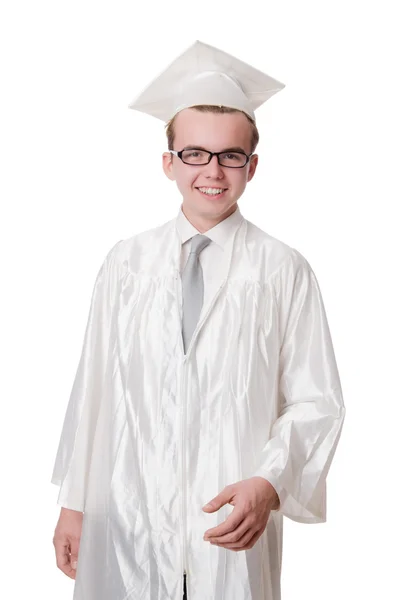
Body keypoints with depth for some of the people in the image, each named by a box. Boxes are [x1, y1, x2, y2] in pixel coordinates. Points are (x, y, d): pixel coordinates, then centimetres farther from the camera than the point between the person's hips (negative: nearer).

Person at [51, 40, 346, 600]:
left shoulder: (285, 271, -3)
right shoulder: (127, 261, 3)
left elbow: (316, 402, -4)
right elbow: (94, 386, 3)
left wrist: (269, 485, -18)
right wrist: (74, 504, 5)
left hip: (234, 525, -1)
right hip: (126, 523, 2)